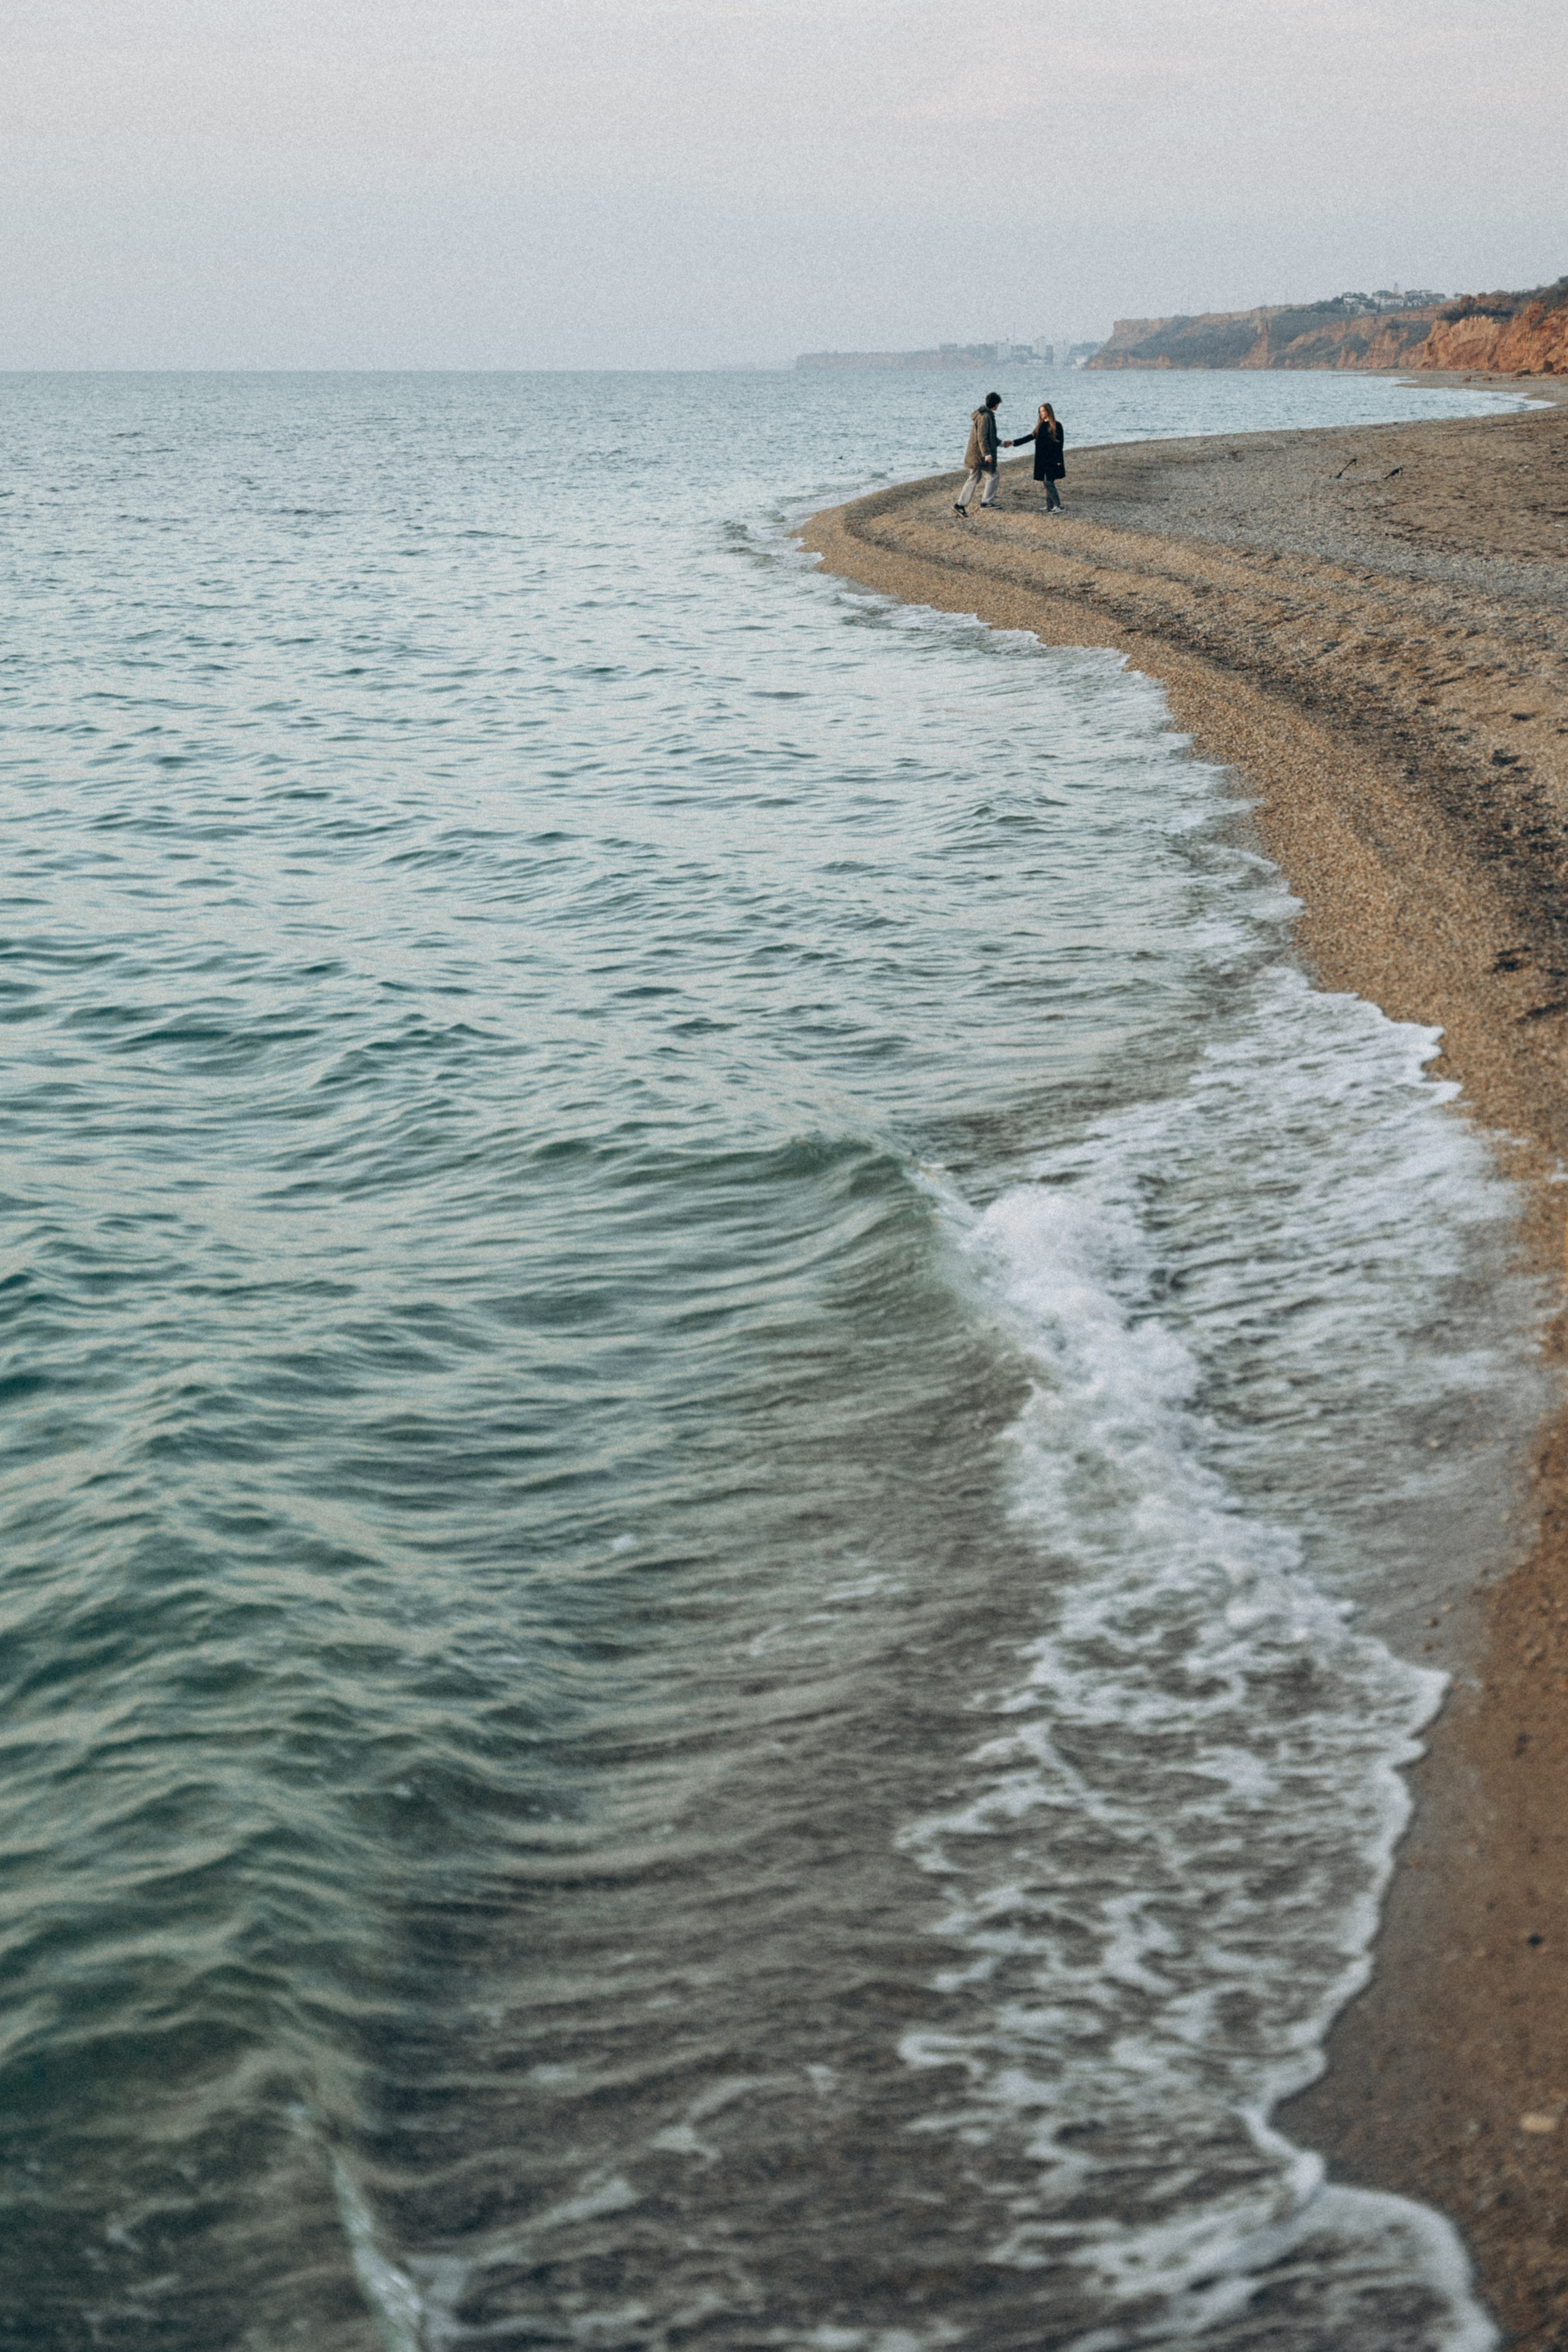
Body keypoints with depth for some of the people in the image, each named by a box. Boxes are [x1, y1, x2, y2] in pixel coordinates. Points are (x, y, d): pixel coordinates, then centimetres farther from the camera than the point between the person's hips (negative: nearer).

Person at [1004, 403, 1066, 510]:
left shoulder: (1056, 426, -7)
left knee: (1049, 483, -13)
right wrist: (1014, 443, 12)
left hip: (1052, 460, -7)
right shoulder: (1041, 426, 14)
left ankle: (1058, 506, -12)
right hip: (1042, 460, 7)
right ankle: (1049, 506, 13)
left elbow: (1059, 444, -10)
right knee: (1047, 483, 9)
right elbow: (1030, 437, 16)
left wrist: (1059, 461, -15)